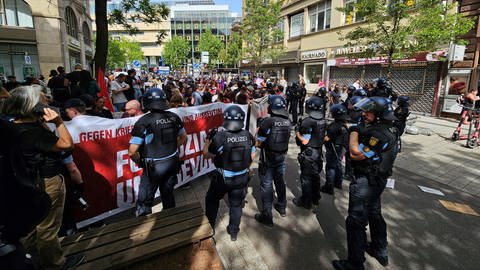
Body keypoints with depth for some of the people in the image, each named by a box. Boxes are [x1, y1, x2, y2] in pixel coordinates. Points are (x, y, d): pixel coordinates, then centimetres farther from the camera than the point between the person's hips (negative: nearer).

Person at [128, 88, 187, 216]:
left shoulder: (144, 122, -19)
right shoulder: (174, 117, -4)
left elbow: (132, 152, -18)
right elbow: (183, 138, 11)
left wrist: (141, 162, 1)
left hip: (153, 166, -5)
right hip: (172, 162, 6)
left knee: (144, 202, 10)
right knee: (168, 195, 24)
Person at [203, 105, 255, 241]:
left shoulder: (219, 136, -23)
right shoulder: (248, 135, -10)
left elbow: (207, 154, -9)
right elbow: (252, 156, 3)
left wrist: (208, 138, 3)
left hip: (222, 178, -3)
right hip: (242, 177, 3)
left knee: (211, 200, 23)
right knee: (236, 204, 21)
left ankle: (208, 227, 38)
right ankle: (233, 232, 36)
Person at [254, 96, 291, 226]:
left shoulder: (268, 121, -22)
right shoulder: (287, 121, -3)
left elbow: (258, 142, -17)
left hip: (268, 158, -6)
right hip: (282, 156, 6)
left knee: (267, 185, 4)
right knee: (280, 181, 21)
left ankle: (266, 216, 12)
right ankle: (282, 208, 39)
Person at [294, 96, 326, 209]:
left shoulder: (308, 121, -23)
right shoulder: (323, 120, 0)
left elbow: (304, 141, -23)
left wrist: (297, 133, -6)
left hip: (308, 153, -7)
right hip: (318, 152, 8)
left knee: (306, 178, 6)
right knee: (315, 175, 21)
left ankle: (305, 201, 19)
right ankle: (315, 198, 36)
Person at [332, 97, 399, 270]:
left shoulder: (378, 134, -27)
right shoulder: (388, 130, 6)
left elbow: (356, 154, -24)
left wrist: (354, 130, -15)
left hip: (365, 182, -10)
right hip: (378, 180, 10)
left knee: (356, 221, 0)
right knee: (374, 214, 25)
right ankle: (380, 252, 45)